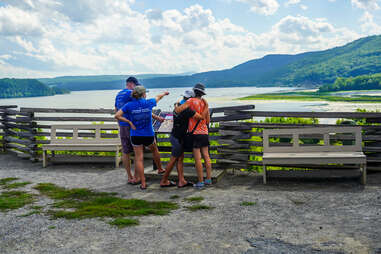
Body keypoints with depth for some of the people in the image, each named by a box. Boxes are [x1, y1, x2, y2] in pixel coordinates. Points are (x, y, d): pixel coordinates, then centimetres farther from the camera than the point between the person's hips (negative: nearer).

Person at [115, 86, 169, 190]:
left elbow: (117, 115, -10)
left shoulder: (129, 105, -6)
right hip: (149, 135, 1)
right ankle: (160, 169, 47)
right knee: (154, 150, 29)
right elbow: (158, 97, 17)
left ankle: (143, 183, 4)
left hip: (136, 136, -1)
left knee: (139, 158, 4)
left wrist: (129, 122, -4)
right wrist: (164, 93, 38)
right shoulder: (148, 103, -4)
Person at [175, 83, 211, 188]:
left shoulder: (191, 101, -8)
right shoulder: (205, 103, 10)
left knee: (197, 158, -4)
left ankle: (200, 181, -2)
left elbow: (178, 110, -17)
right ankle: (208, 179, 14)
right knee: (206, 156, 11)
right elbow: (208, 121, 11)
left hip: (194, 133, -6)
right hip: (204, 132, 6)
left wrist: (176, 106, 5)